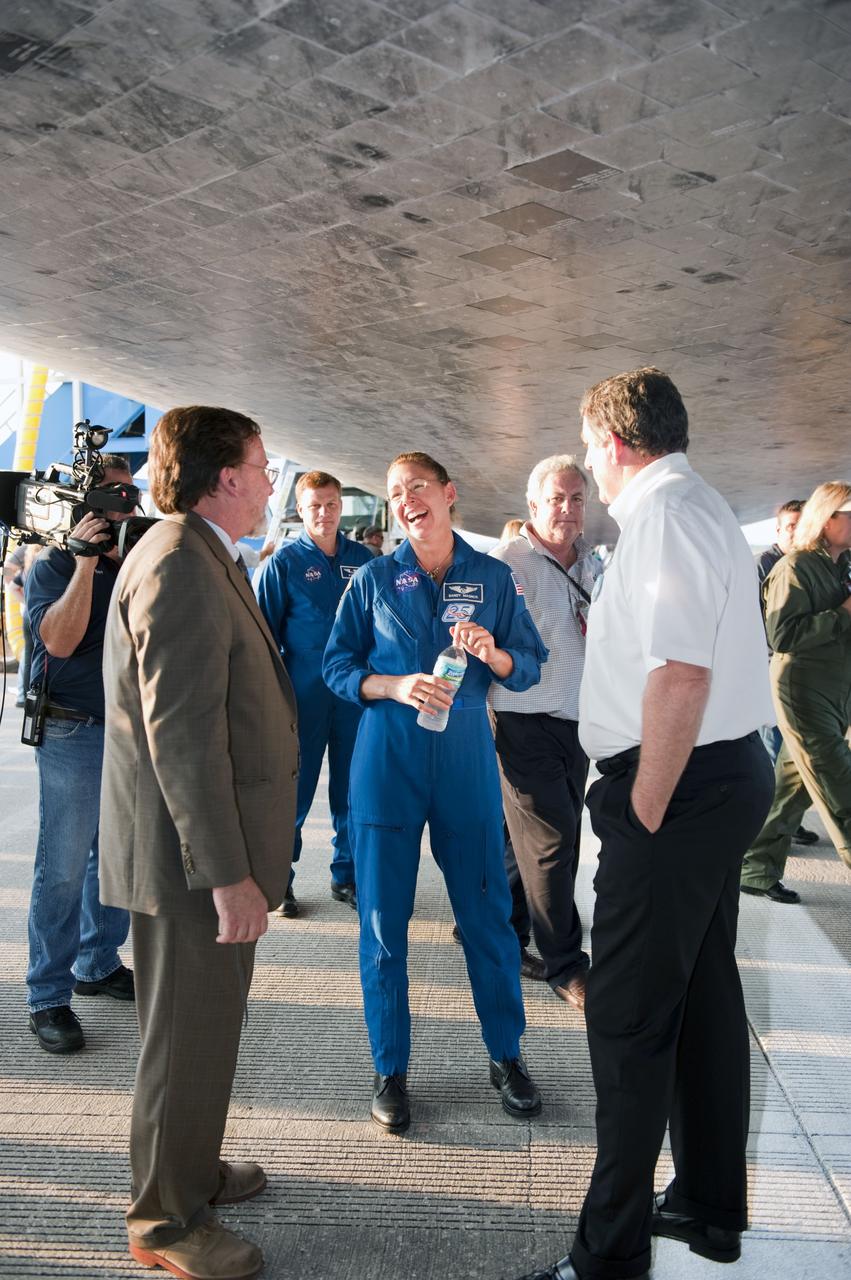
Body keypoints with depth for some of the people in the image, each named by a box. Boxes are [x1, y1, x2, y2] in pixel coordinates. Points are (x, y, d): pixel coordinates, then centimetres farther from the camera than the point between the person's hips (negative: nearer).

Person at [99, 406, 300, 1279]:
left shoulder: (202, 558, 13)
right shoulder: (181, 564, -20)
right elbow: (181, 734, -26)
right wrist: (227, 873, -24)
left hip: (211, 844, 10)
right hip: (191, 852, -10)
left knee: (203, 1026, 23)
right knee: (189, 1036, 7)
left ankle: (191, 1168, 43)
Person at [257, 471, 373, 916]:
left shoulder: (363, 558, 7)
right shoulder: (284, 561, -2)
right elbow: (265, 631, -1)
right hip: (304, 695, -3)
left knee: (352, 789, 11)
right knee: (294, 791, 5)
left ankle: (346, 875, 25)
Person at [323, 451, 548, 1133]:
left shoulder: (492, 577, 5)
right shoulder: (374, 578, 3)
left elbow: (530, 667, 6)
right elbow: (338, 666, 2)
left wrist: (493, 654, -15)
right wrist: (397, 687, -15)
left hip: (467, 756, 1)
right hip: (387, 757, 0)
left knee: (487, 909, 6)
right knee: (384, 917, 5)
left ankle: (506, 1055, 28)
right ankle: (391, 1069, 22)